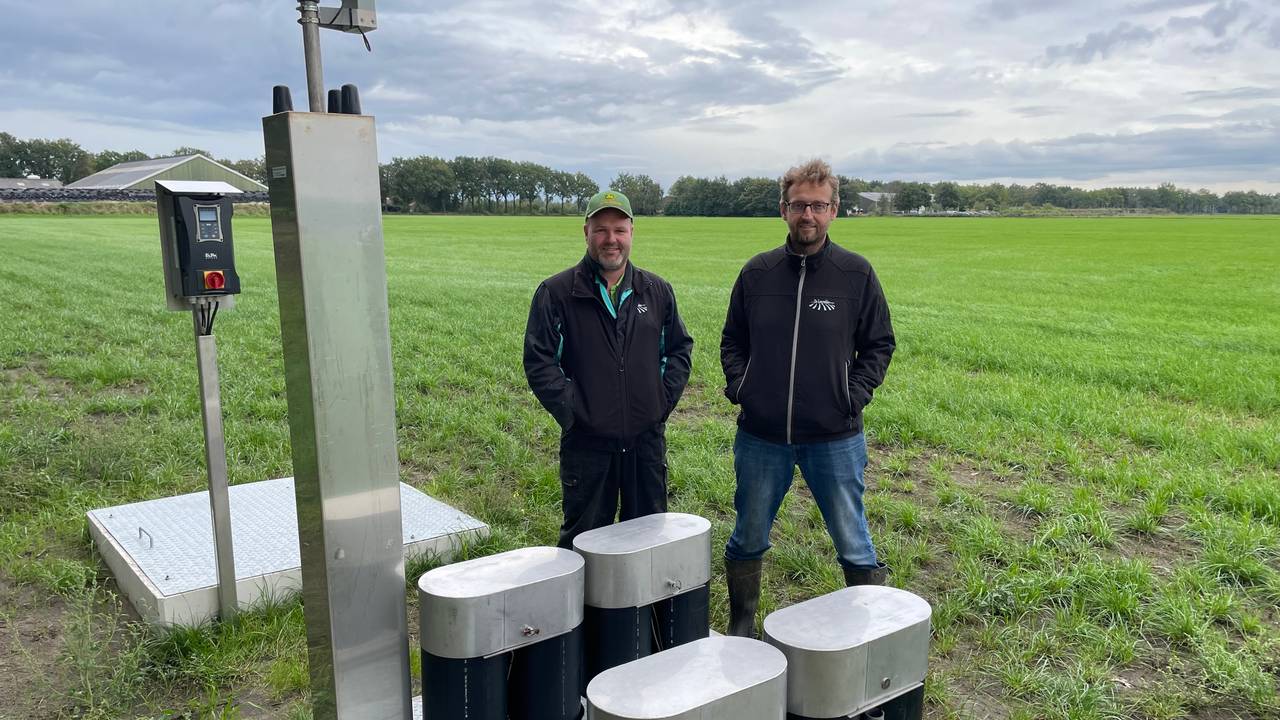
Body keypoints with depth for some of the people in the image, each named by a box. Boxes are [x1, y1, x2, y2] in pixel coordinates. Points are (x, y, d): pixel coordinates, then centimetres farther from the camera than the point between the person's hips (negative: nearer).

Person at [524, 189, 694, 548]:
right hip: (586, 442, -3)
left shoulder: (658, 290, 7)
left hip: (647, 439, 3)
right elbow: (539, 361, -7)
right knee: (583, 538, 9)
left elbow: (679, 348, 14)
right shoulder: (556, 292, -5)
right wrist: (571, 413, -13)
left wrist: (664, 400, 2)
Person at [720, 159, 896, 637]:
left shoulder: (856, 274, -2)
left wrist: (855, 397, -7)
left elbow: (878, 345, 5)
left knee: (853, 544, 8)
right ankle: (740, 628, 34)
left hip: (835, 437, -2)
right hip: (761, 435, 2)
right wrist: (738, 387, -3)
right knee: (748, 540, 15)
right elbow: (732, 341, 12)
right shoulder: (757, 273, 2)